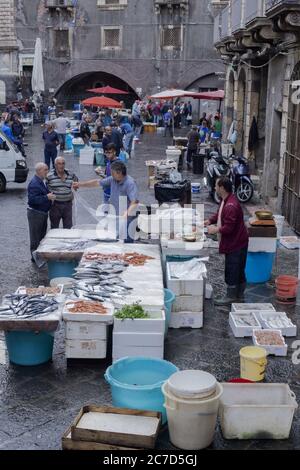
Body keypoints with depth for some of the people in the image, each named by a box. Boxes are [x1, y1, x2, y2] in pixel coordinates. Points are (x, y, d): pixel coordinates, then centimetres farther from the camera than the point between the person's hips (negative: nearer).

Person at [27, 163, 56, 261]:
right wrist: (47, 197, -32)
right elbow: (32, 199, -30)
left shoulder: (42, 181, 10)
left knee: (42, 235, 19)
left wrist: (50, 196, 8)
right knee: (35, 237, 1)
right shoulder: (34, 184, -22)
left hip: (43, 212, 10)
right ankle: (35, 257, 10)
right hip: (35, 213, -10)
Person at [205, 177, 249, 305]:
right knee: (239, 269, 18)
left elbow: (229, 227, -29)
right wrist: (210, 221, 10)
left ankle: (231, 296, 11)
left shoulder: (231, 206, -27)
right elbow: (220, 214, 24)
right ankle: (239, 294, 29)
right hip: (237, 241, 10)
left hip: (236, 243, -10)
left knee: (232, 269, 0)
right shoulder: (226, 201, 7)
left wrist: (216, 230, -15)